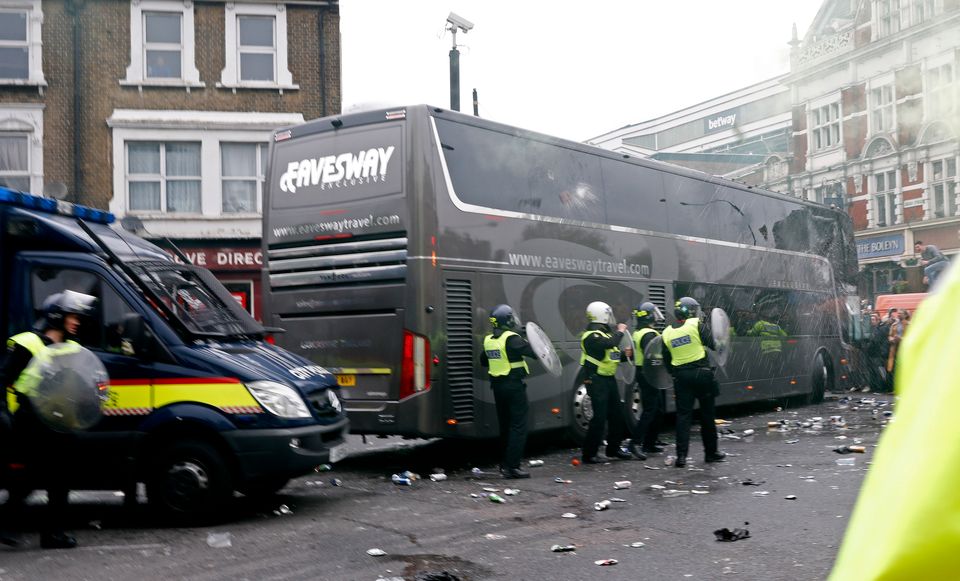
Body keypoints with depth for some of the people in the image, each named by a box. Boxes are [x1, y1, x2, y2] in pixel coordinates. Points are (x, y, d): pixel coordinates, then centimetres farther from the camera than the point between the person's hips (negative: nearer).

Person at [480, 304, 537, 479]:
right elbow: (534, 351, -21)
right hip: (514, 386, -8)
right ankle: (512, 466, -8)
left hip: (497, 386, 8)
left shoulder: (488, 340, 7)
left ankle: (505, 463, 25)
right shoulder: (512, 339, -17)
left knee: (505, 425, 17)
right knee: (518, 426, -4)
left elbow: (483, 361, 21)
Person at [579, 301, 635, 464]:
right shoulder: (591, 335, -16)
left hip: (609, 378, 10)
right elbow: (609, 344, -33)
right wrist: (620, 332, -17)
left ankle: (613, 448, 29)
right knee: (600, 417, -10)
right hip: (596, 381, -10)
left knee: (616, 414, 15)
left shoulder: (605, 332, 15)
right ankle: (589, 454, -3)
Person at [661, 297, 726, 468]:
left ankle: (681, 455, -6)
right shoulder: (697, 325, -7)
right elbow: (713, 344, -9)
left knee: (683, 415, 3)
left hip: (681, 377, 3)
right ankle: (711, 452, 21)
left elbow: (667, 361, 11)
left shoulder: (667, 333, 7)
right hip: (701, 373, -3)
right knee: (707, 414, 10)